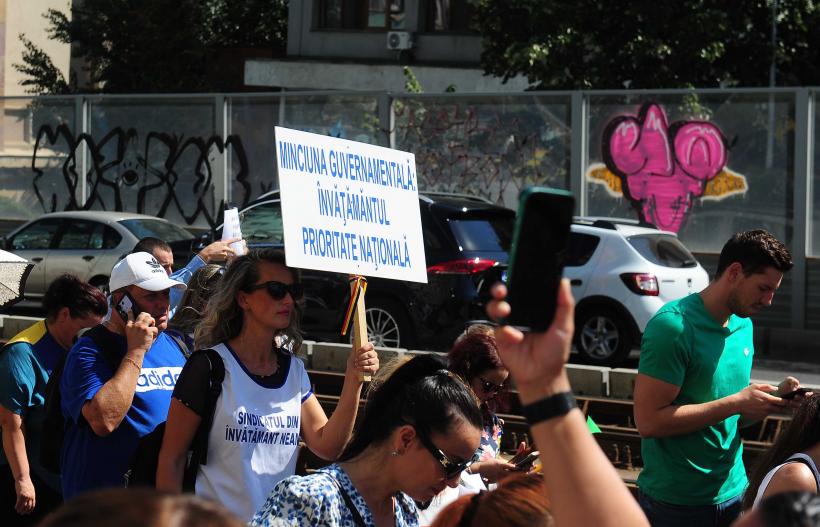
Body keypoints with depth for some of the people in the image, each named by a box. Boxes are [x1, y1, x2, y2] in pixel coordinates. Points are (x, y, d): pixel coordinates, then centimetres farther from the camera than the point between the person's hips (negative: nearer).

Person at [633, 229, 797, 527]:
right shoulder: (674, 325, -16)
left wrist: (774, 399, -3)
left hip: (733, 492, 7)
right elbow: (648, 421, -22)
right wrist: (737, 402, -21)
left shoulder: (743, 325, 9)